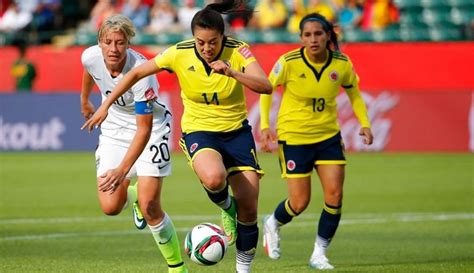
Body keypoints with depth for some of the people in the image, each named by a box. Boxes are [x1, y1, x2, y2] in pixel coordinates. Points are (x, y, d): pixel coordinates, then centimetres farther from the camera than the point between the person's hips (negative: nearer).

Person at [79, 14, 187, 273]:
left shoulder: (141, 72, -34)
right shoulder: (91, 57, -19)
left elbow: (144, 128, -33)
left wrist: (123, 170, -40)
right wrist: (84, 101, 25)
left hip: (151, 129, -4)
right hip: (114, 130, 5)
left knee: (149, 207, -13)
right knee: (110, 207, -6)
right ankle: (133, 193, 31)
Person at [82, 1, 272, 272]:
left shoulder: (237, 51, -15)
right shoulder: (179, 54, -14)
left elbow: (266, 86, -27)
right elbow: (137, 73, -2)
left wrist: (231, 73, -41)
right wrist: (106, 106, -2)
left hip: (237, 131, 1)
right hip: (199, 130, -1)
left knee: (249, 207, -2)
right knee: (214, 178, -36)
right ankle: (226, 208, 1)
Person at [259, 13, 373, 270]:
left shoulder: (342, 64, -9)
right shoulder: (289, 62, -17)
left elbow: (354, 93, 9)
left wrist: (364, 124, -4)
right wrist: (264, 126, -11)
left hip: (328, 136, 3)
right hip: (294, 137, -3)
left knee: (334, 195, -9)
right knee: (299, 203, -1)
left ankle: (319, 254, 8)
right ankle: (272, 224, 34)